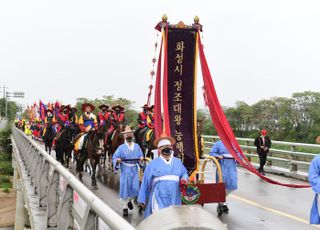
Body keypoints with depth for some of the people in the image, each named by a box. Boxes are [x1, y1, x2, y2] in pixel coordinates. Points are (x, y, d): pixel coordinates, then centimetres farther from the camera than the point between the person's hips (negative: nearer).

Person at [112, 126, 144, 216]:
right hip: (125, 170, -2)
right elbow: (114, 157, -5)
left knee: (135, 188, -2)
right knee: (125, 188, -1)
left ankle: (129, 201, 30)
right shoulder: (121, 147, -1)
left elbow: (141, 155, 12)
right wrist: (117, 160, -27)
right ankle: (125, 207, 12)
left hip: (134, 170, 2)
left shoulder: (137, 146, 9)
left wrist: (141, 158, -11)